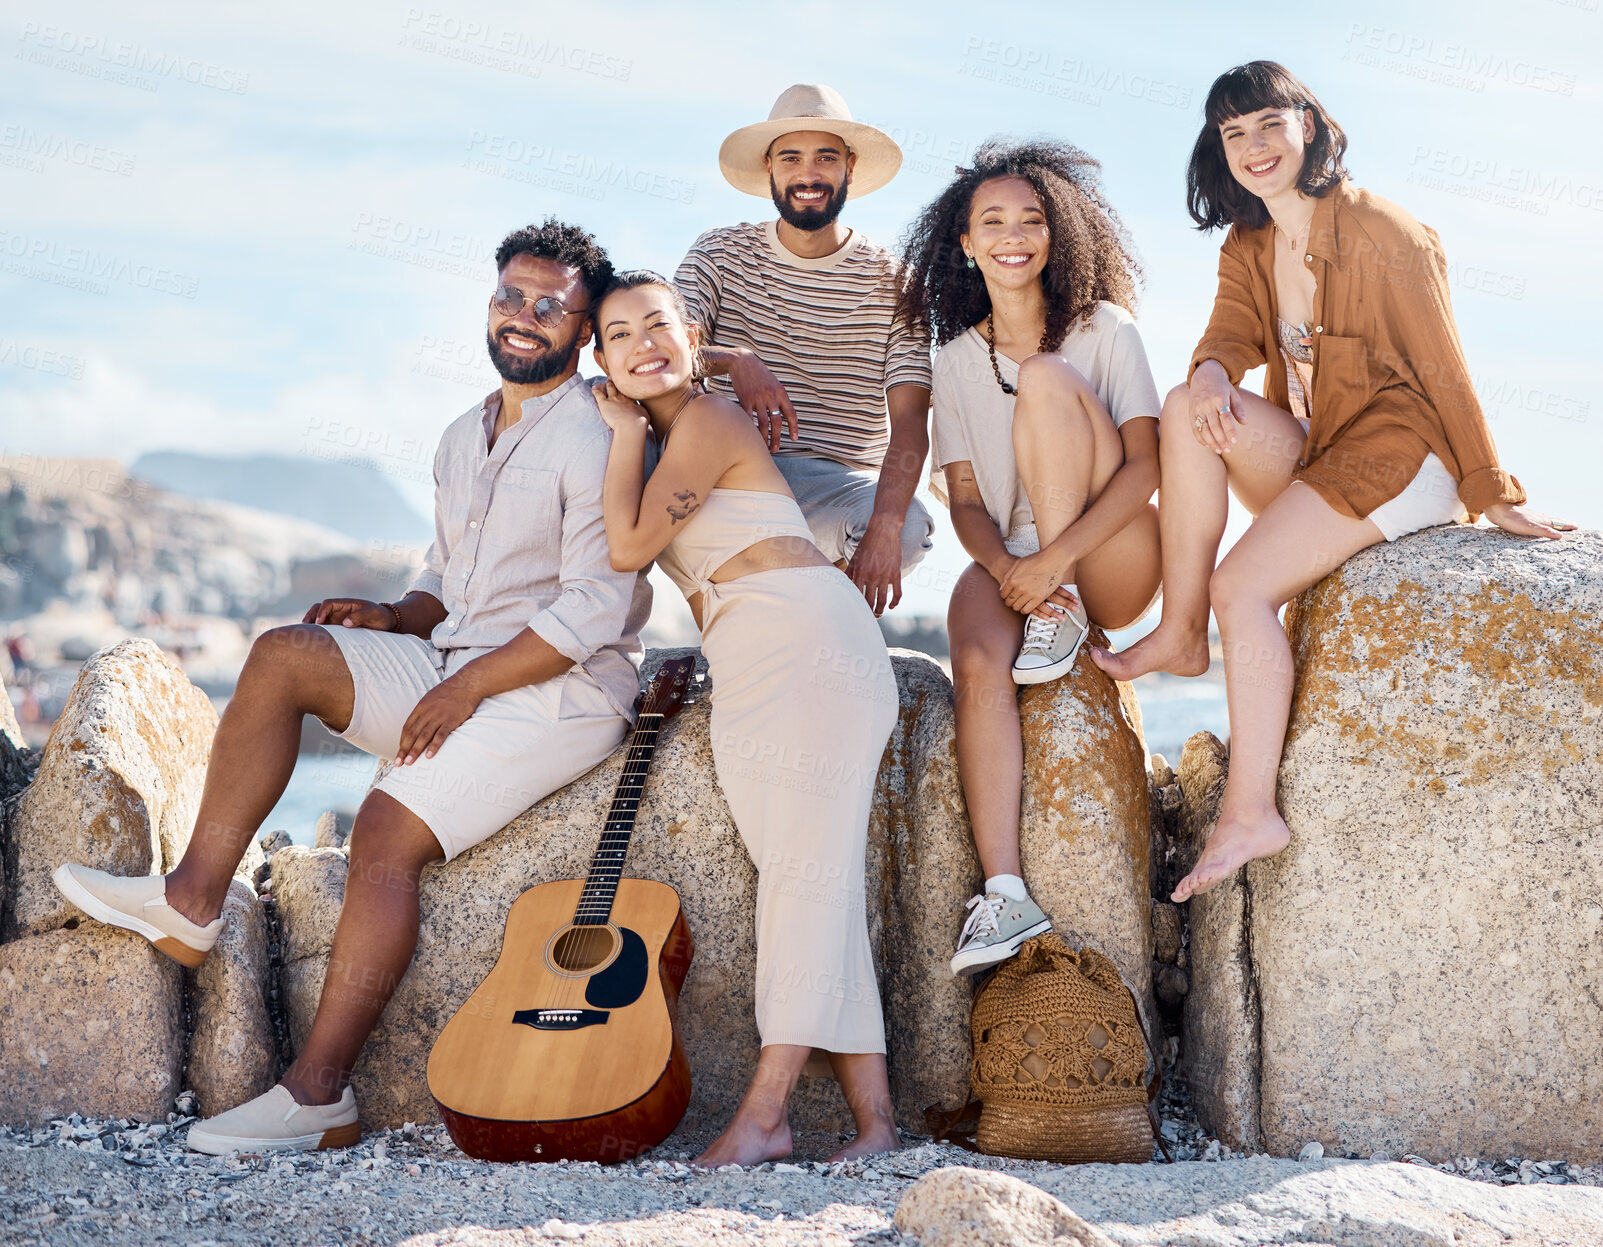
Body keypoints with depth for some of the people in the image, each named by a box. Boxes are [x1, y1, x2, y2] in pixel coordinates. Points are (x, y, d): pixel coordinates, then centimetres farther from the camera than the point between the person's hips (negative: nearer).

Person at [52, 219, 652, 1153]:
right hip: (455, 673, 8)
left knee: (388, 827, -25)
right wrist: (396, 616, 1)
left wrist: (465, 685, -18)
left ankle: (320, 1095, -21)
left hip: (562, 692, -8)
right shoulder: (464, 438, 17)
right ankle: (192, 902, -13)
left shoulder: (599, 437, -10)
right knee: (287, 653, -12)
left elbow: (594, 609, -18)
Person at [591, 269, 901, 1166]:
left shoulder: (708, 419, -2)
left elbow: (630, 545, -10)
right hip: (741, 667, 9)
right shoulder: (665, 442, 26)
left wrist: (629, 431, 1)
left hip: (804, 634, -9)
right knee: (816, 885, -1)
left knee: (805, 865, -15)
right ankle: (875, 1118, -5)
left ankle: (766, 1110, -23)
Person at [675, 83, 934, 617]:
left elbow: (911, 421, -11)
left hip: (842, 482, -1)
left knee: (909, 527, -35)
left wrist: (885, 524, -29)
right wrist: (734, 362, -31)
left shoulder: (892, 279, 1)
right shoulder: (722, 252, 7)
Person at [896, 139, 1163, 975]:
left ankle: (1064, 617, -19)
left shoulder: (1103, 329, 0)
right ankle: (1003, 896, -38)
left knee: (1046, 379, -22)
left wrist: (1056, 560, -24)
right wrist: (1005, 569, -18)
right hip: (1009, 558, 2)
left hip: (1111, 564, -2)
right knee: (978, 663, -33)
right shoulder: (956, 359, 10)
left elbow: (1144, 465, -11)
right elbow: (965, 499, 5)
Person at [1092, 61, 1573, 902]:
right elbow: (1229, 335, -2)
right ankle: (1181, 632, -19)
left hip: (1395, 453, -7)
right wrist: (1211, 374, -29)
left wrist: (1491, 496, -6)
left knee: (1243, 585, -26)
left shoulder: (1380, 234, -10)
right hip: (1310, 455, 7)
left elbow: (1442, 367, -8)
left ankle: (1250, 812, -25)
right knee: (1188, 408, -20)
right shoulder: (1247, 249, 12)